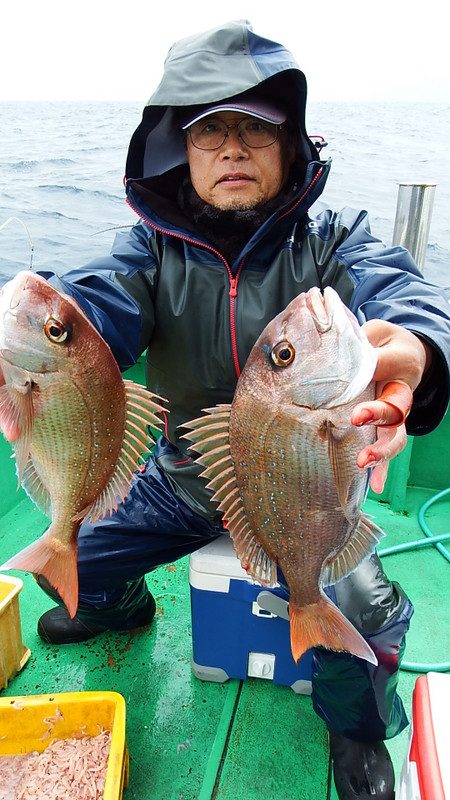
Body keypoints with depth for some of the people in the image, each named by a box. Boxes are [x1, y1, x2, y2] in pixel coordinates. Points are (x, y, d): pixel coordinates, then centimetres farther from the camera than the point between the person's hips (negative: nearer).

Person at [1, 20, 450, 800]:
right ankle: (122, 608, 45)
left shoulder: (331, 241, -13)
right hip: (181, 479, 3)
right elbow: (99, 297, -27)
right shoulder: (155, 247, -8)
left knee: (364, 620, -19)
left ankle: (355, 724, 21)